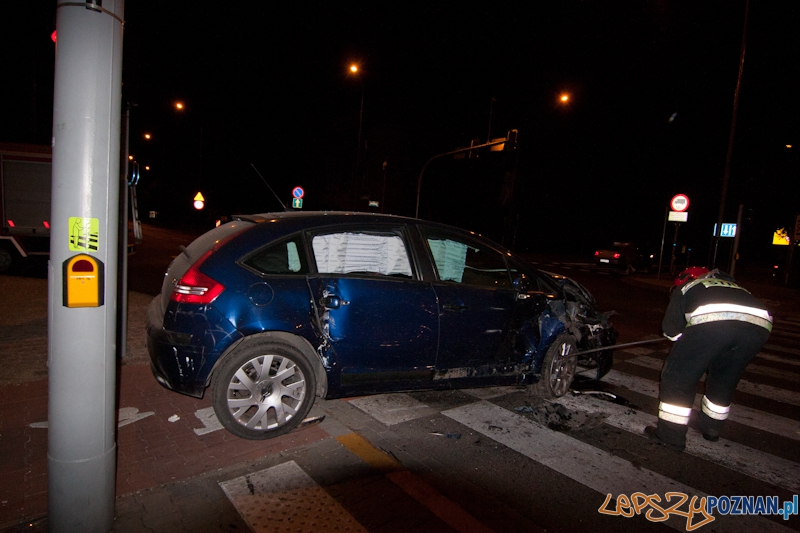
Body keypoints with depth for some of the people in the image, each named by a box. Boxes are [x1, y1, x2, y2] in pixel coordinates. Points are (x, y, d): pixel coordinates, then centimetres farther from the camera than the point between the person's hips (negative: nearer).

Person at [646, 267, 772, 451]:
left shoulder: (684, 288, 30)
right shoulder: (730, 284, 44)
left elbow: (671, 328, 17)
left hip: (712, 321, -5)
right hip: (760, 325, 6)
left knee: (678, 376, 9)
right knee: (724, 380, 27)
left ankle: (670, 435, 12)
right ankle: (711, 429, 41)